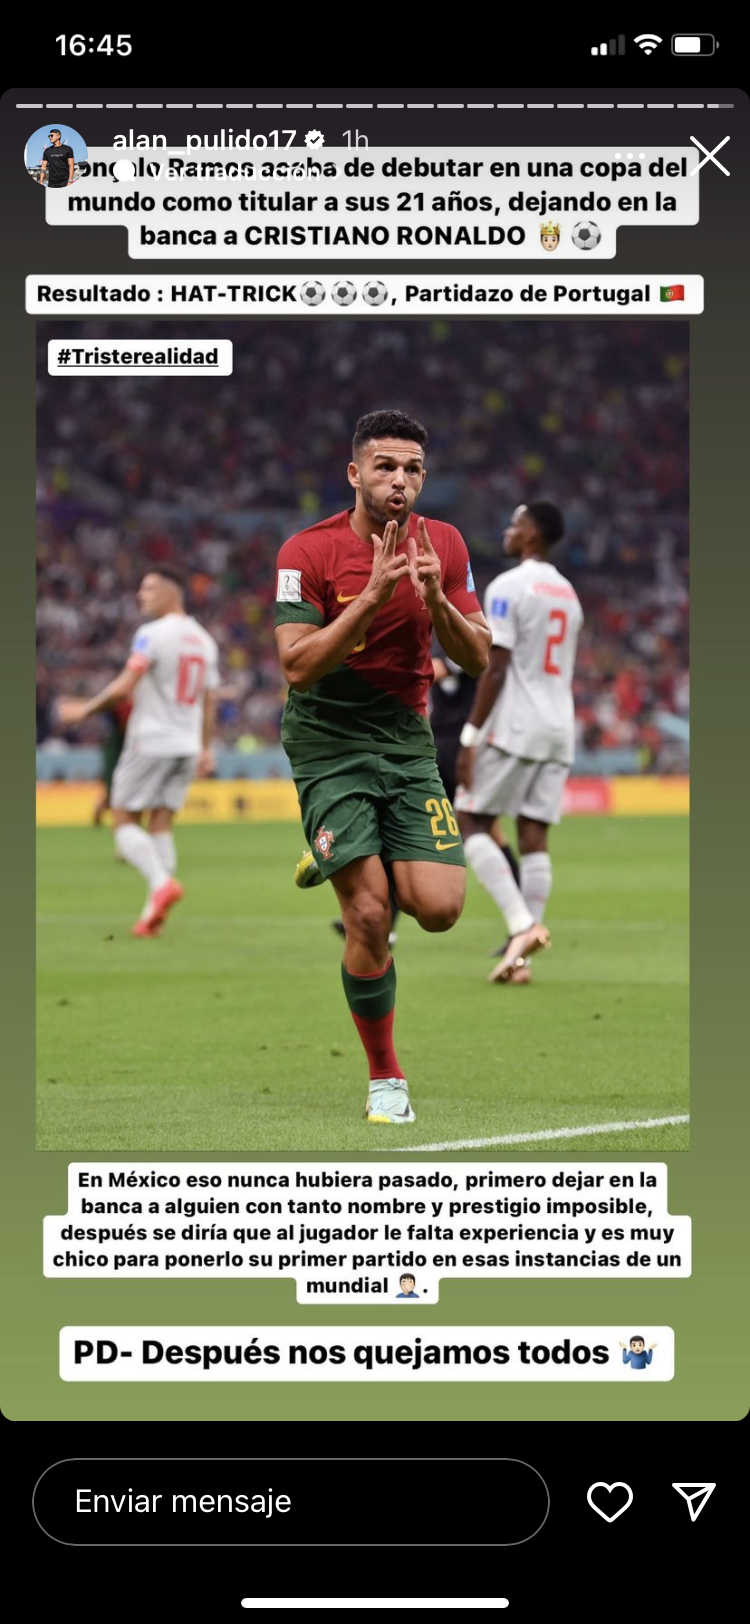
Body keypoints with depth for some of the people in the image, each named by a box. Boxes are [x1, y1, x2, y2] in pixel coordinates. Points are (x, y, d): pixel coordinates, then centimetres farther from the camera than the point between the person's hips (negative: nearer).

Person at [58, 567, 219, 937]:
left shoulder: (152, 634, -12)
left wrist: (85, 709, -6)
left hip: (150, 741, -7)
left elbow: (124, 688, -18)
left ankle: (161, 881, -22)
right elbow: (209, 703, 17)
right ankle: (154, 911, -2)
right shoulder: (205, 641, 12)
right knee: (161, 824, 7)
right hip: (187, 745, 7)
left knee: (124, 820, 0)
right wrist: (205, 749, 24)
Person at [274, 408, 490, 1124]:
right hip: (328, 743, -4)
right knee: (369, 917, -13)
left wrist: (436, 600, -18)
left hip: (407, 738, 4)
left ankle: (345, 866, 23)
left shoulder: (443, 544, 1)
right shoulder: (309, 551, -12)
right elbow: (297, 665, -20)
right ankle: (385, 1078, 3)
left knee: (439, 908, -11)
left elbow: (477, 659, 1)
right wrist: (373, 595, -28)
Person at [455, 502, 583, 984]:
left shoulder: (508, 587, -9)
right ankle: (521, 955, -1)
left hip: (514, 727, -7)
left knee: (472, 824, -1)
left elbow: (496, 670, -14)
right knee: (534, 838, 4)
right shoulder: (569, 594, 17)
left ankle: (523, 925, -18)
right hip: (559, 728, 7)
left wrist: (470, 738, -13)